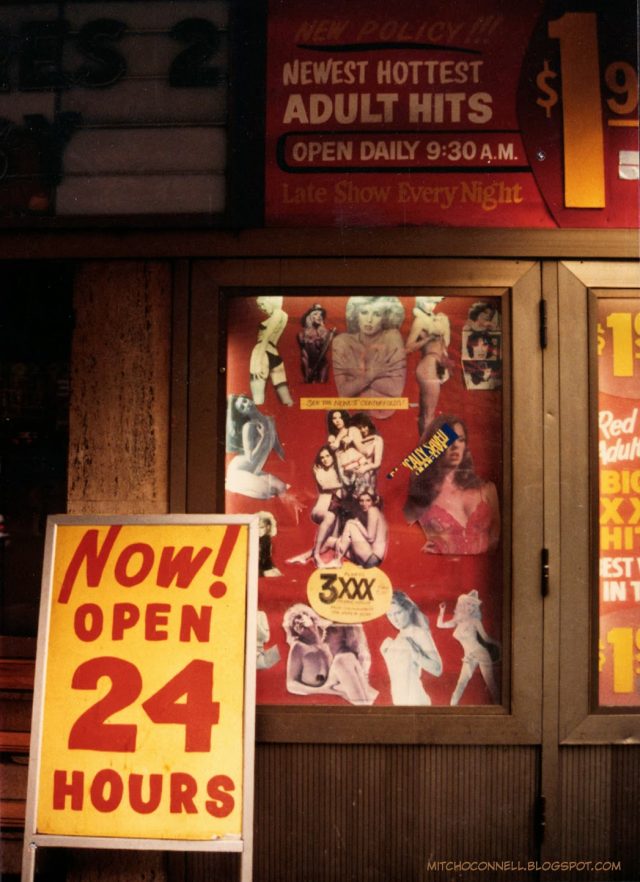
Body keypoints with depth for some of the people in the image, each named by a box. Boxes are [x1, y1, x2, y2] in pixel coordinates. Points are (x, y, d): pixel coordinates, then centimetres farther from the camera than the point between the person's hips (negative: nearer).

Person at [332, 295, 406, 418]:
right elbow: (344, 391, -9)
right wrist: (372, 373, -19)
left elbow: (396, 388, -14)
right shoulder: (342, 342, -4)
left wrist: (361, 377, -11)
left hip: (386, 410, 0)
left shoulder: (392, 337, -8)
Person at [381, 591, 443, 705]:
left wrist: (414, 653, -26)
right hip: (400, 699, 8)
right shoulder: (400, 635, 11)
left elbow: (437, 669, -19)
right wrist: (387, 652, 6)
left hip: (413, 699, -8)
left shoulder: (419, 633, -11)